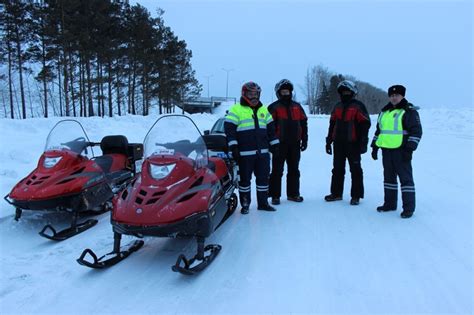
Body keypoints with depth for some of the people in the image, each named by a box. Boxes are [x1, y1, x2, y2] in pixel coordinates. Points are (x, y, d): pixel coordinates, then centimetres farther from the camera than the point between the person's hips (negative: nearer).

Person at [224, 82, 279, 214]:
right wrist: (233, 146, -13)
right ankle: (245, 204, 14)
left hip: (263, 152, 5)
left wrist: (274, 144, 14)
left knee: (263, 177, 9)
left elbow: (271, 128, 19)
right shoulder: (236, 109, -1)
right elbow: (229, 128, -7)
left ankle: (263, 202, 21)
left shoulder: (263, 110, 16)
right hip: (245, 153, -5)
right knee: (245, 179, 2)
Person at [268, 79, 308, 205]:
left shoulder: (297, 107, 13)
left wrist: (304, 140, 9)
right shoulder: (274, 107, -2)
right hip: (279, 144, -5)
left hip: (295, 144, 5)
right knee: (277, 171, 0)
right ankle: (275, 195, 7)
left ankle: (293, 193, 22)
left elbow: (303, 124, 15)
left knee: (294, 170, 12)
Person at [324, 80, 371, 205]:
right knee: (337, 169, 11)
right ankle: (336, 193, 21)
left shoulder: (358, 106, -4)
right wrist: (329, 141, 14)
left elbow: (365, 124, -8)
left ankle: (356, 195, 9)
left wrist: (363, 143, -12)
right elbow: (332, 125, 17)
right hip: (338, 143, 6)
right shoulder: (337, 107, 14)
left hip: (353, 143, -6)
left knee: (355, 170, 2)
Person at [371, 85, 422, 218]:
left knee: (405, 177, -4)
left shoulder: (409, 111, -3)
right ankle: (389, 204, 24)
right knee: (389, 177, 13)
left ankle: (408, 208, 2)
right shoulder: (384, 112, 17)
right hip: (387, 150, 7)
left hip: (401, 150, -7)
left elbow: (416, 131, -9)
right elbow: (378, 130, 23)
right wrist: (375, 147, 18)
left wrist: (409, 148, -16)